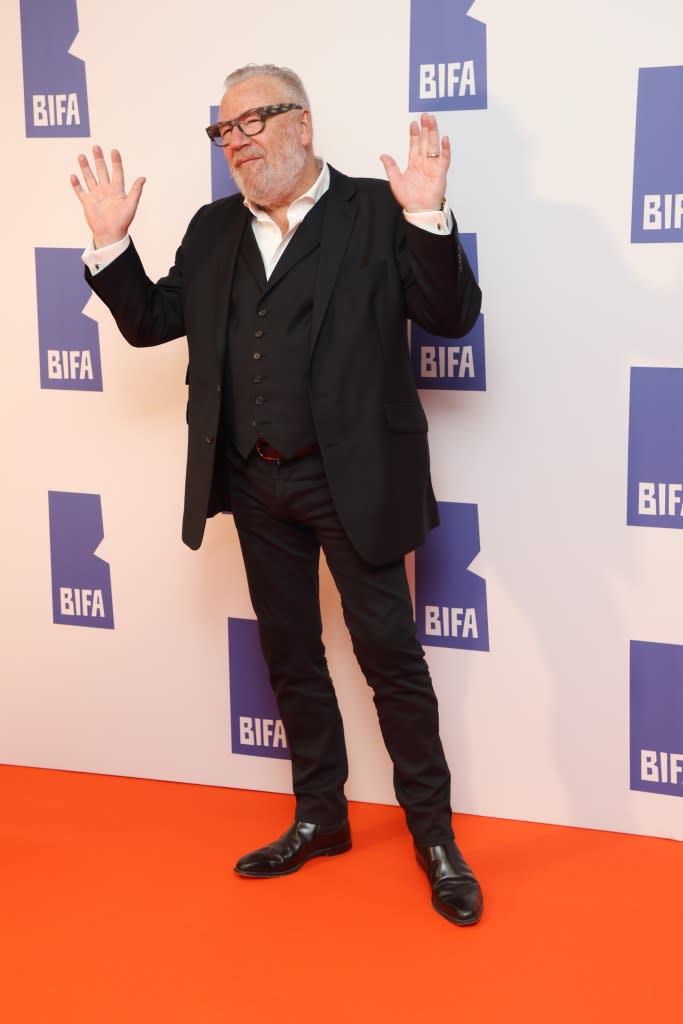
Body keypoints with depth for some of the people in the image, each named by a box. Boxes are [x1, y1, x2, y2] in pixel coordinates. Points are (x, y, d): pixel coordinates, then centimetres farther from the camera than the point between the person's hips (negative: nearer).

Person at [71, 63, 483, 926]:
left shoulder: (377, 212, -5)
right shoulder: (214, 231, 11)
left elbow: (453, 317, -12)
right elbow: (149, 321, 12)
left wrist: (428, 219, -26)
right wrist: (111, 244, -2)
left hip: (350, 478, -5)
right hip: (256, 482, 6)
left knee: (389, 652, 0)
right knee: (289, 654, 15)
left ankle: (434, 836, 13)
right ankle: (320, 817, 31)